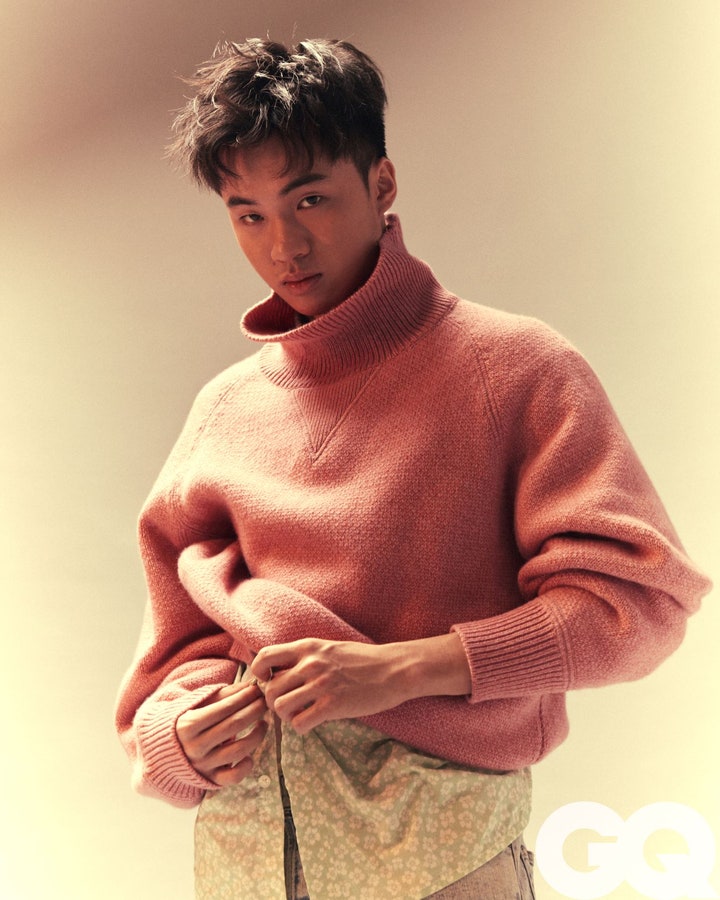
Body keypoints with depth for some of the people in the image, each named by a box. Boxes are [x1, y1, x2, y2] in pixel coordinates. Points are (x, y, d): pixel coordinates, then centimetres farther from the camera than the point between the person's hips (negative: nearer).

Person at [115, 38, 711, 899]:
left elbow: (639, 596, -11)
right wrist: (181, 732, -9)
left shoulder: (515, 367, -5)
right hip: (237, 829, 4)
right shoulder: (224, 408, 8)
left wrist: (406, 667, -18)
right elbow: (187, 639, 14)